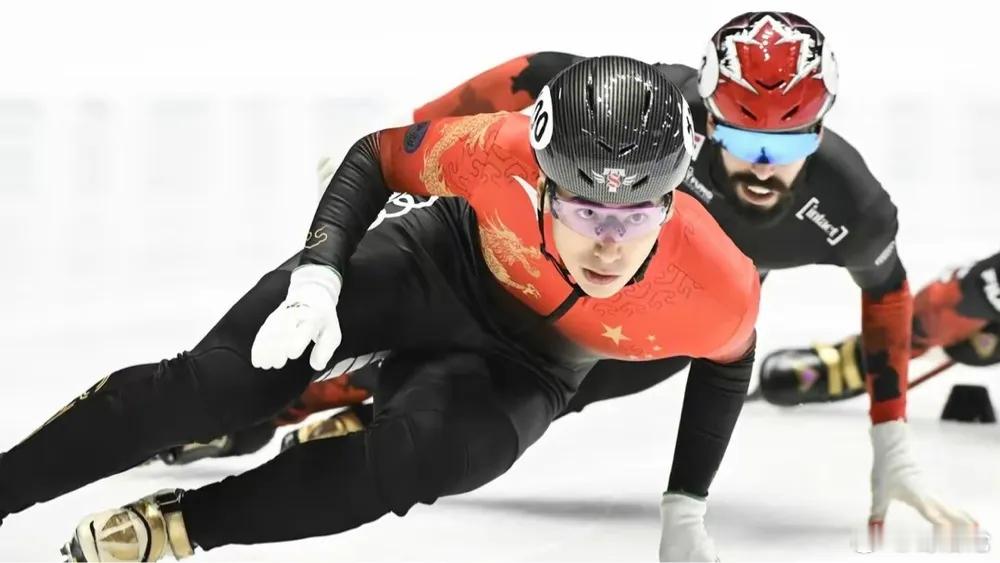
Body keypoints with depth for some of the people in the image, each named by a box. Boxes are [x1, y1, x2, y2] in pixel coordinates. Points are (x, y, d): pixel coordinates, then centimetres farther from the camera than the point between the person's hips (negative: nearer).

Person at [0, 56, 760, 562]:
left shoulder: (717, 290, -32)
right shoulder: (502, 154, -35)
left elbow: (728, 360, -5)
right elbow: (377, 157, -13)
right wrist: (317, 276, -24)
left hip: (524, 366, 0)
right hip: (438, 261, 0)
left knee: (412, 459, -30)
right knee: (219, 386, -13)